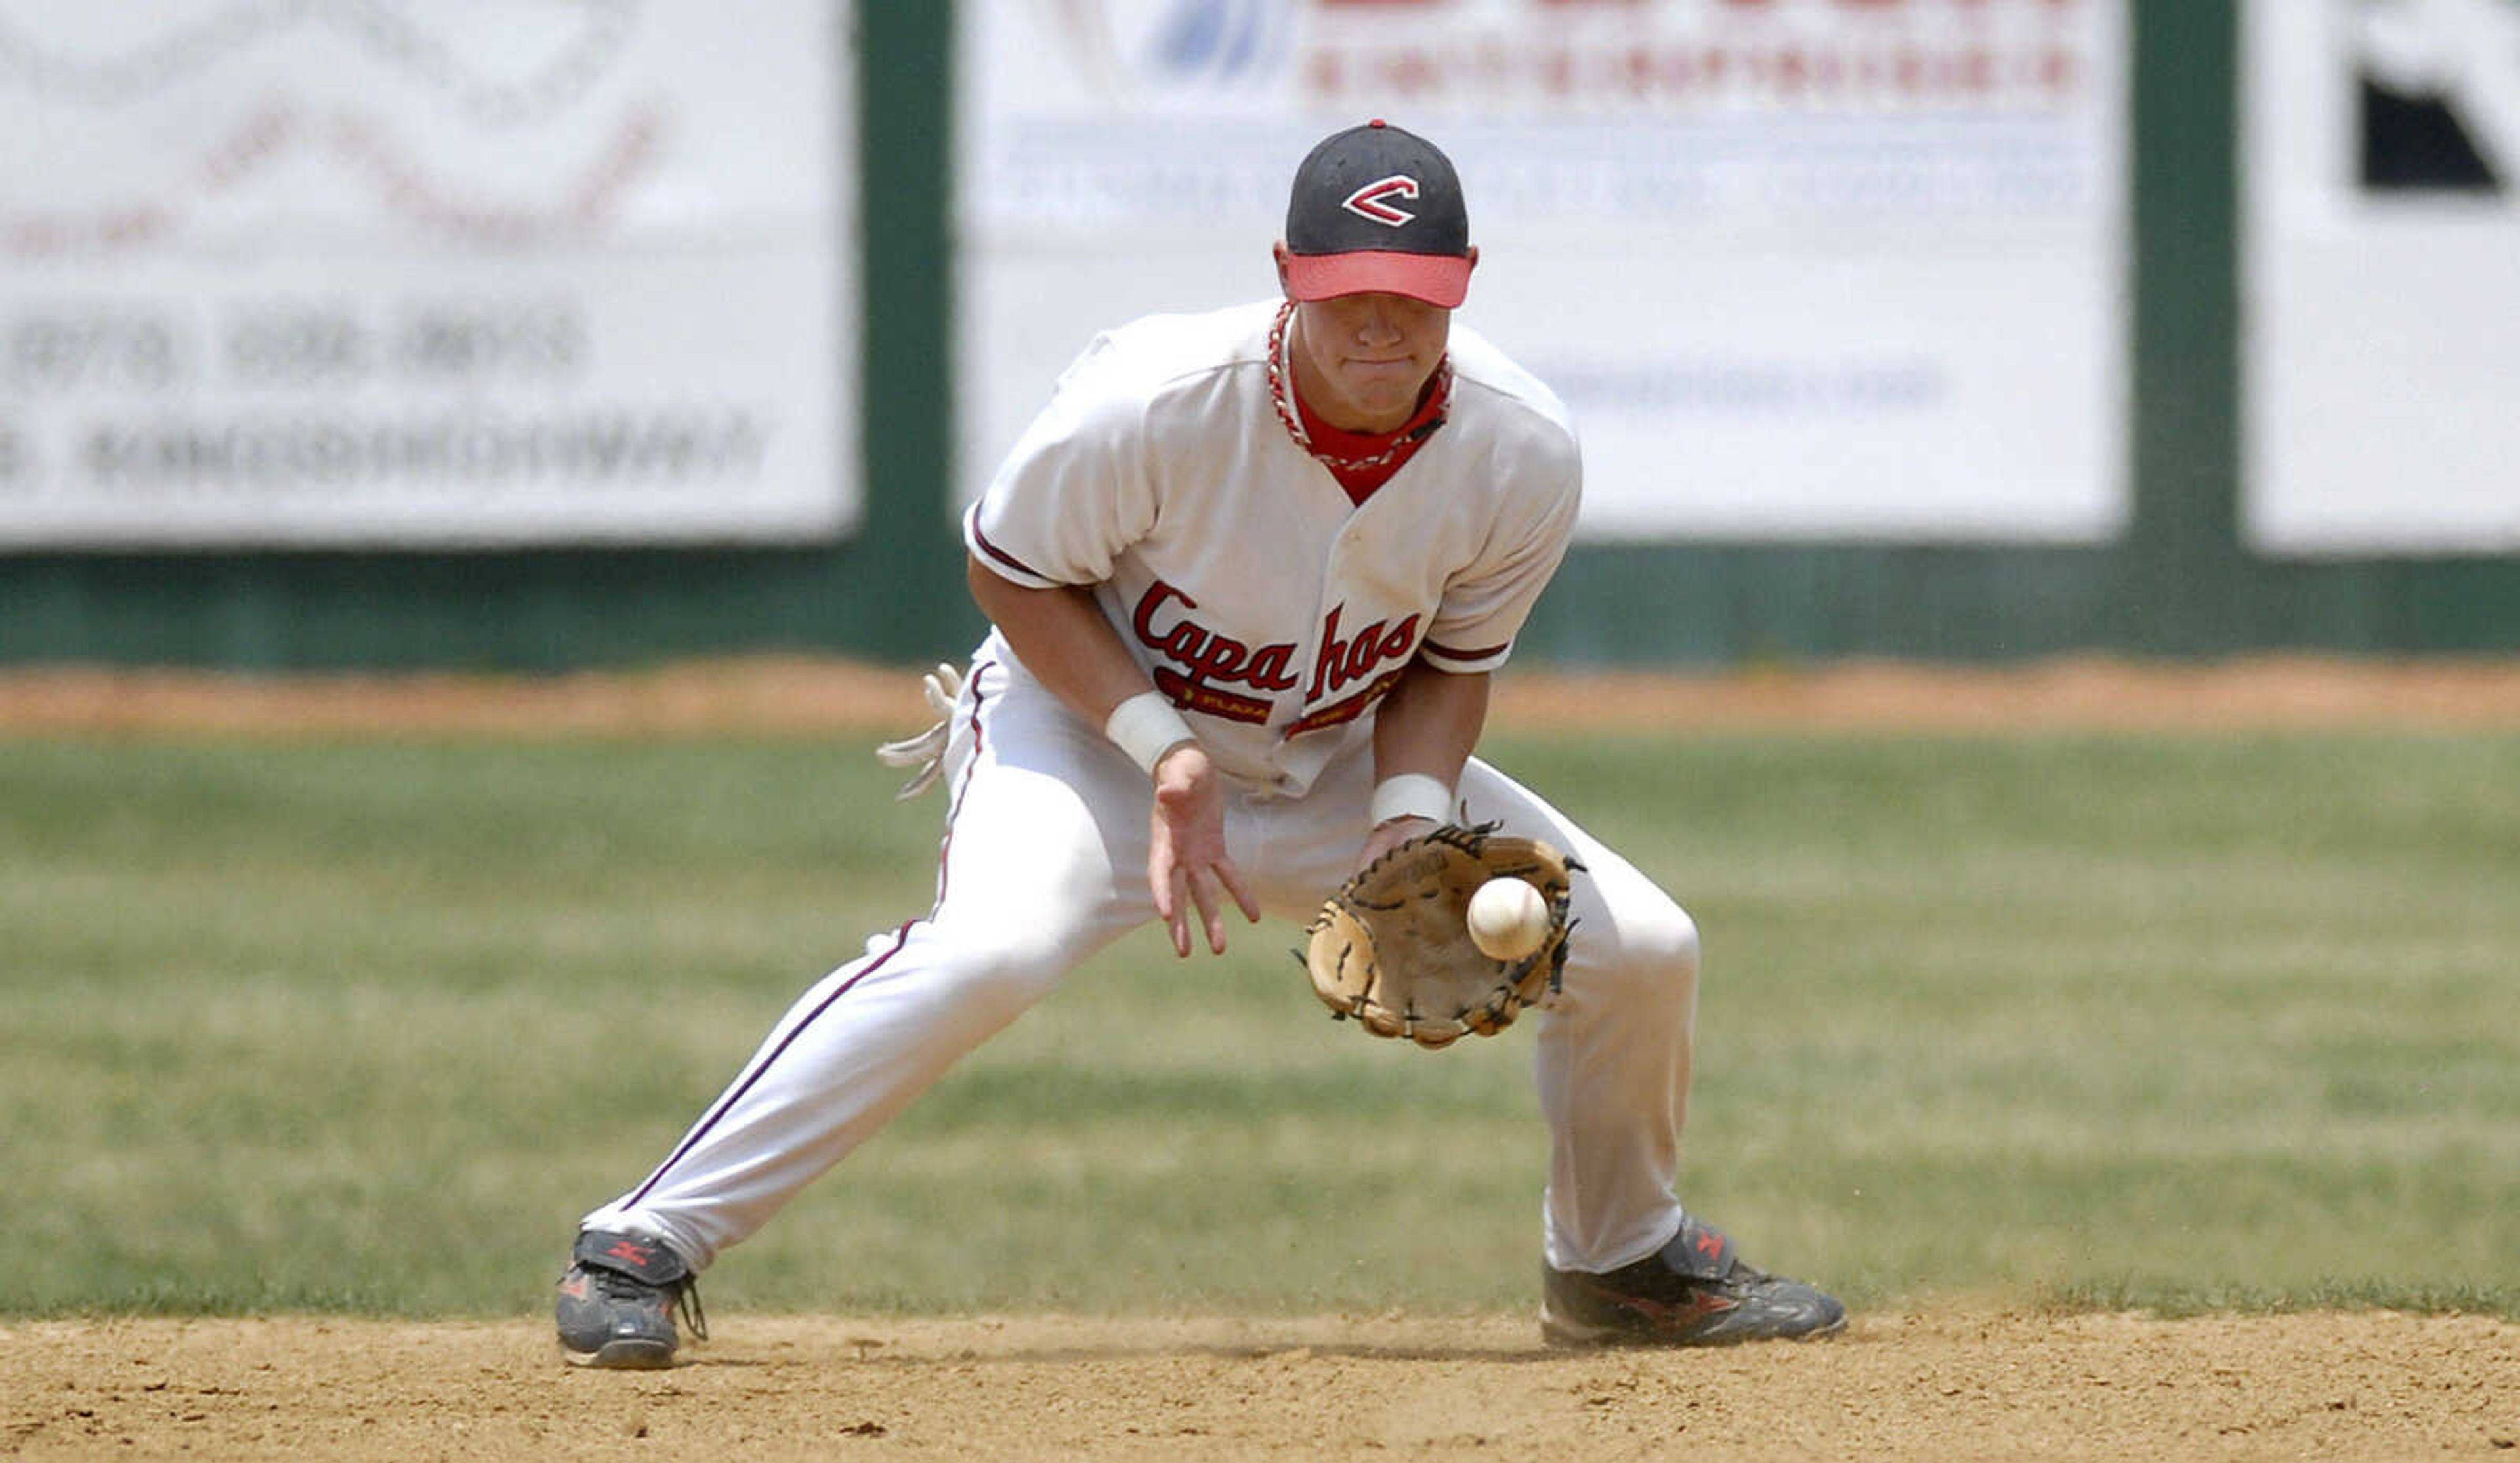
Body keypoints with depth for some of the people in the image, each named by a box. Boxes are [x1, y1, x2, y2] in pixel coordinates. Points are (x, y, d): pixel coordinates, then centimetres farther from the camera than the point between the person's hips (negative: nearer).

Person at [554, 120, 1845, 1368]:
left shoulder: (1524, 454, -18)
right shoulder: (1151, 401, -30)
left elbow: (1451, 663, -2)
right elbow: (1011, 569, -15)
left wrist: (1410, 832, -20)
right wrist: (1165, 753, -26)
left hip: (1338, 771, 5)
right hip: (1093, 720, -5)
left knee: (1640, 950, -1)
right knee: (990, 946, -36)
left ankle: (1617, 1263, 29)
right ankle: (648, 1243, -30)